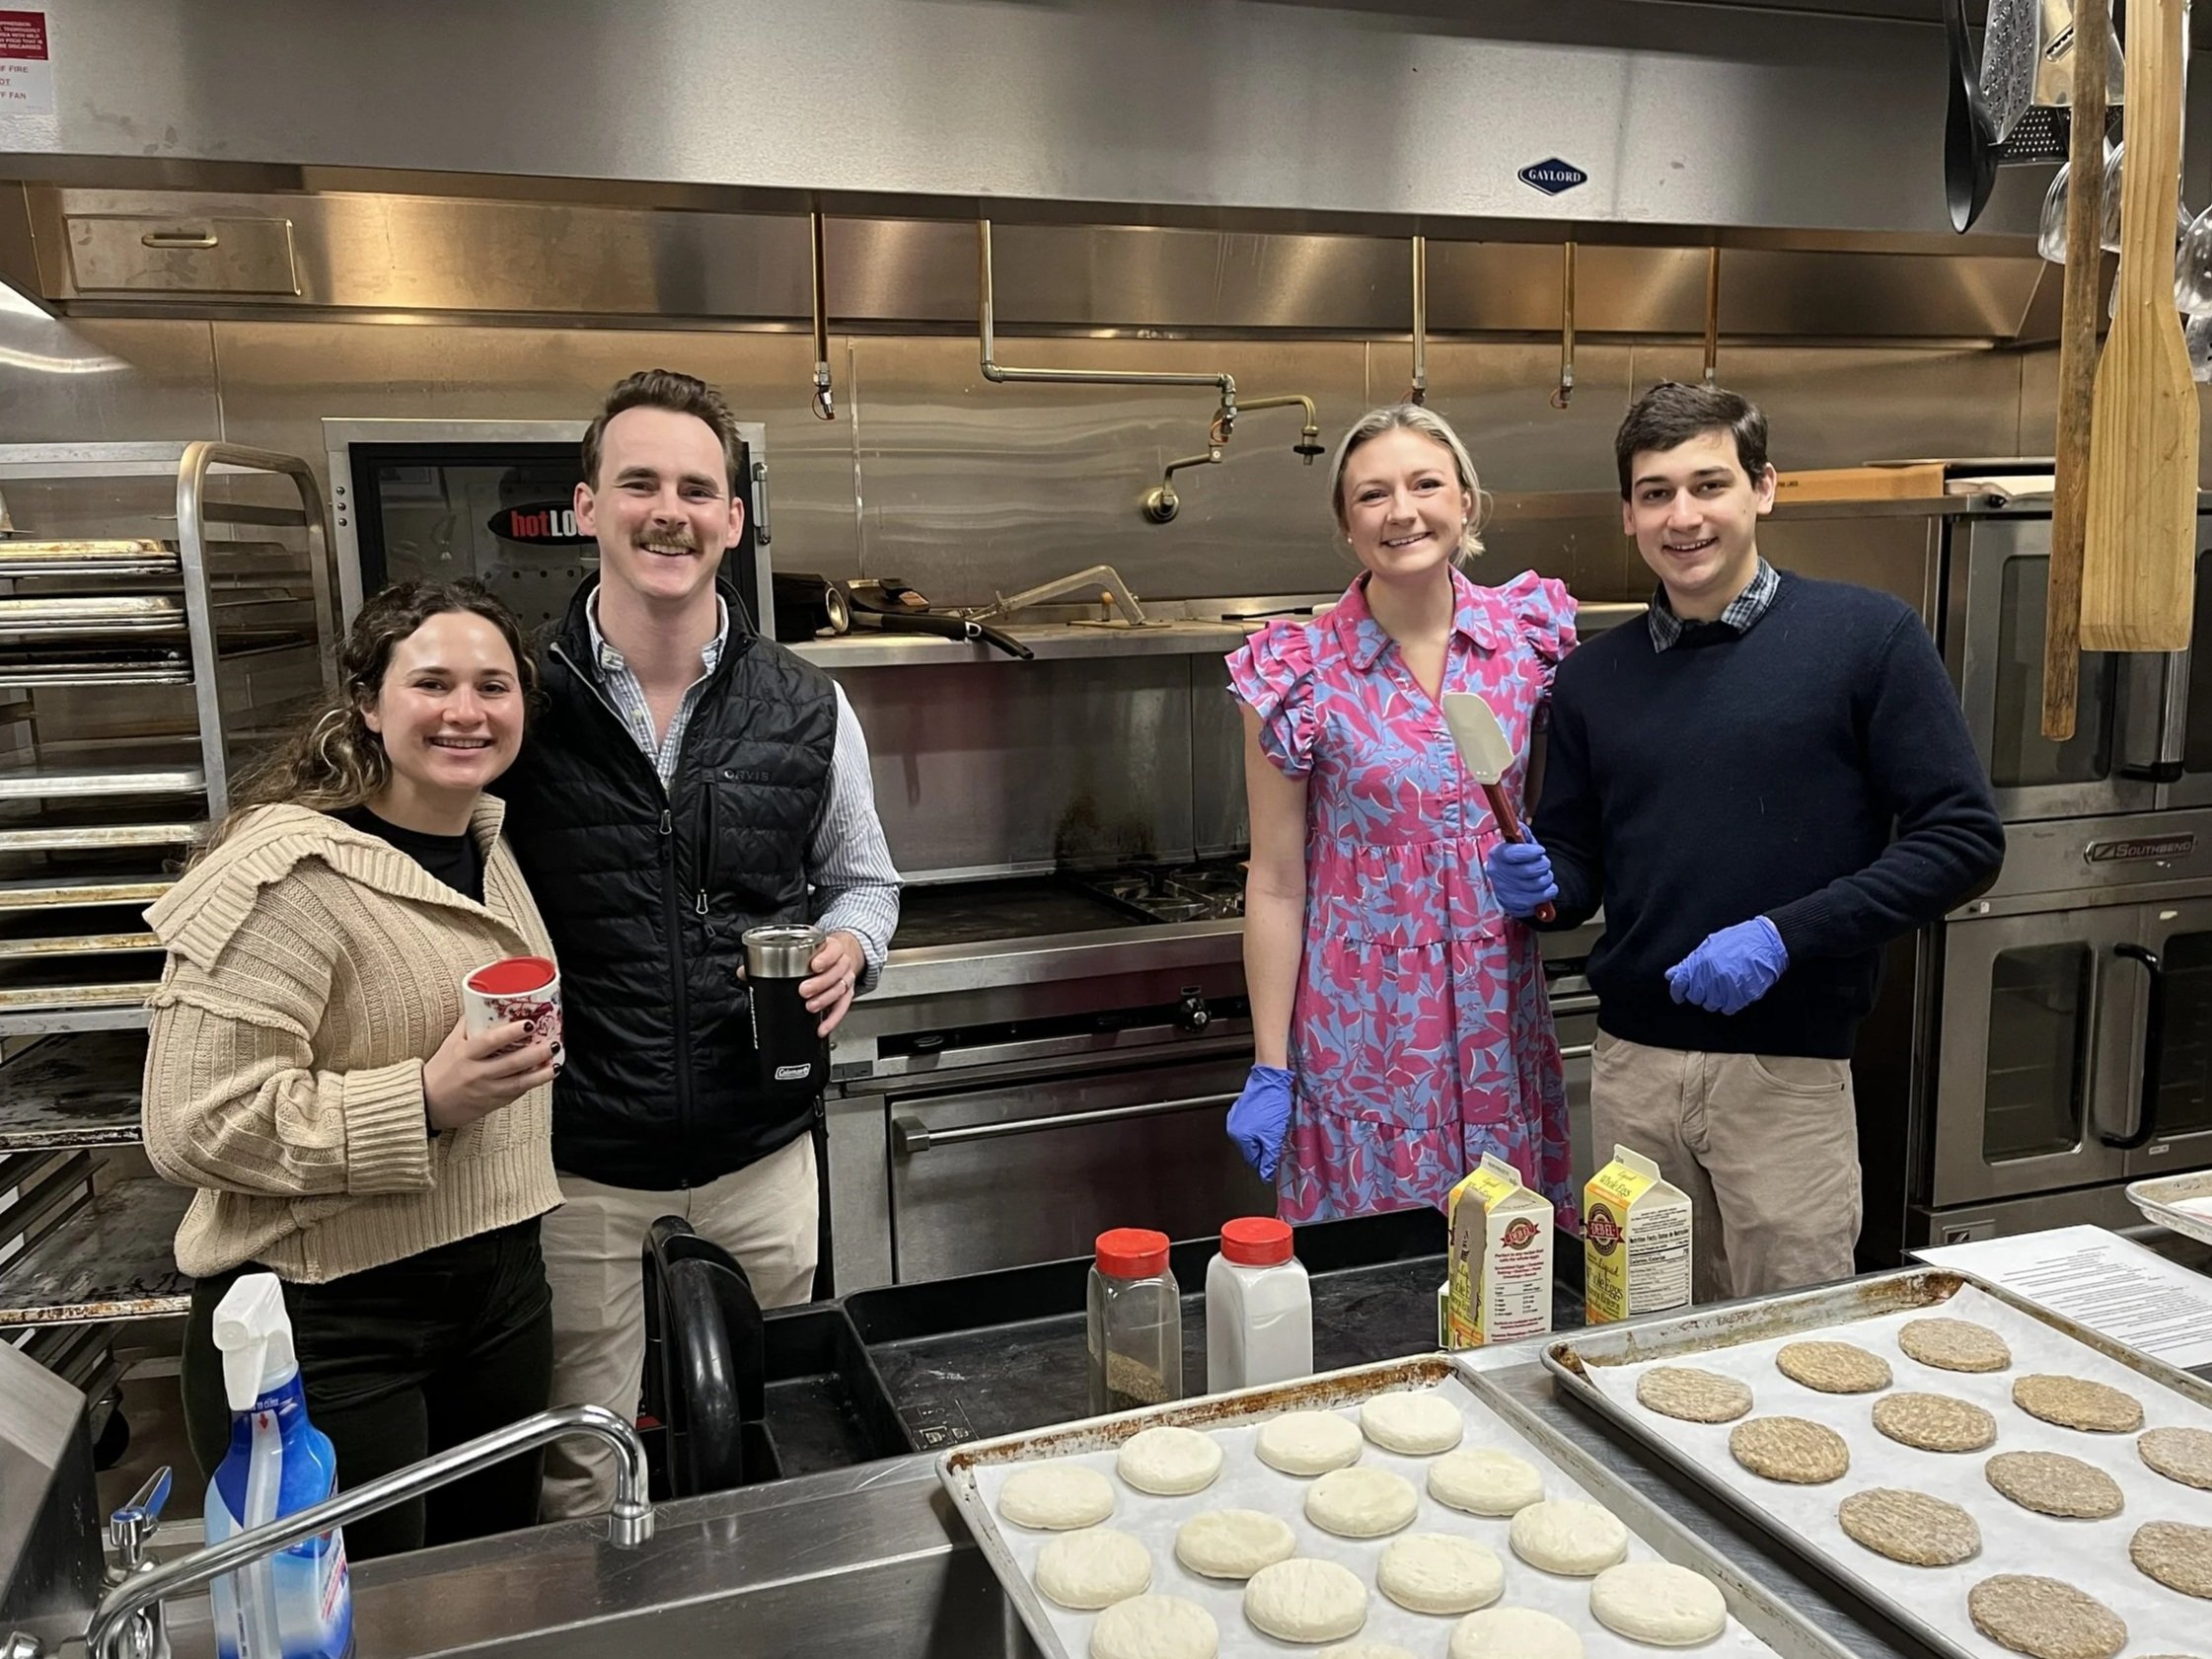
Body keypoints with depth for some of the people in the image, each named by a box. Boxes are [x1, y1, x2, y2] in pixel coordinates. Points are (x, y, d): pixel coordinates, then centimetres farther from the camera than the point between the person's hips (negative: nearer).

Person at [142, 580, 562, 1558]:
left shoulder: (488, 844, 7)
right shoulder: (286, 875, -19)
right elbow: (192, 1126, -24)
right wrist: (425, 1102, -29)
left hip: (501, 1293, 7)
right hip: (328, 1330, -7)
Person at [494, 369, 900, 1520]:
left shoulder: (807, 711, -1)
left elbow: (864, 879, 13)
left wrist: (848, 945, -9)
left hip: (764, 1143, 2)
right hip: (575, 1153, -2)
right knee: (584, 1477, 13)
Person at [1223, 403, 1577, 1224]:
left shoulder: (1527, 631, 0)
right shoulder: (1300, 672, -9)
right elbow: (1277, 883, -5)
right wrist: (1270, 1069, -5)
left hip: (1501, 1012, 3)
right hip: (1365, 1022, -3)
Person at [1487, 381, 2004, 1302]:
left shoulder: (1866, 635, -5)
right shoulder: (1594, 676, 8)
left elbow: (1963, 838, -7)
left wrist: (1784, 935, -17)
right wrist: (1544, 884, -8)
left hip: (1788, 1068, -3)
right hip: (1630, 1064, 4)